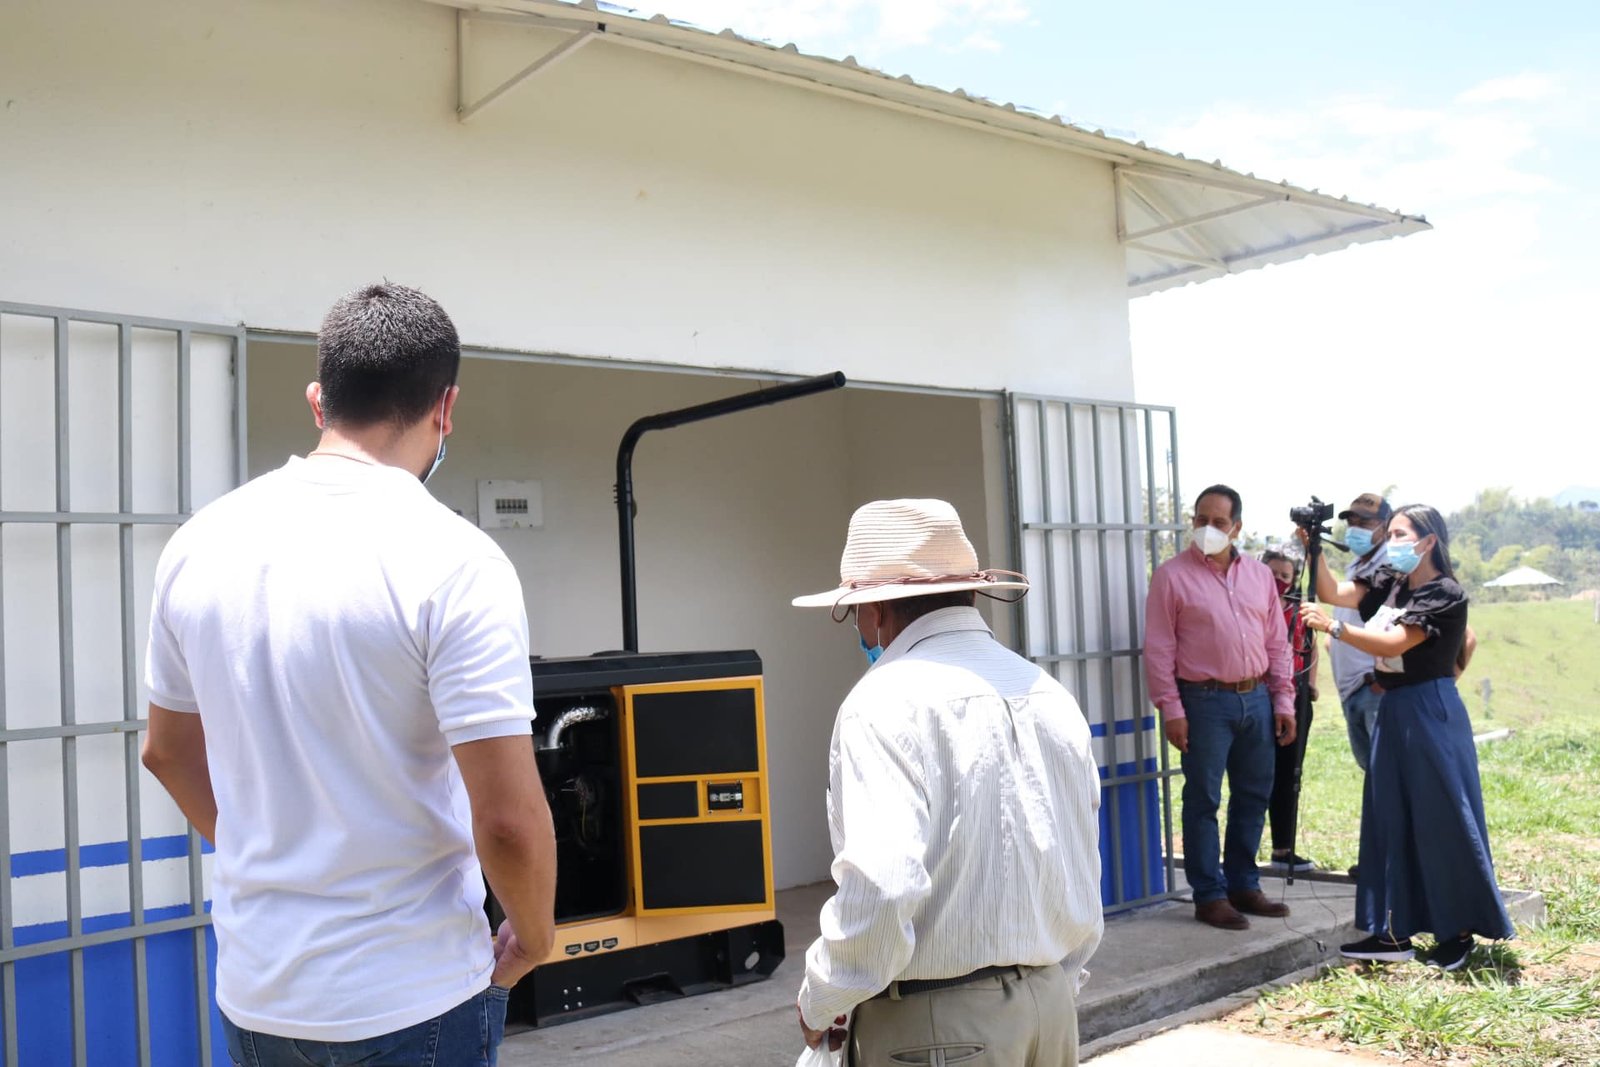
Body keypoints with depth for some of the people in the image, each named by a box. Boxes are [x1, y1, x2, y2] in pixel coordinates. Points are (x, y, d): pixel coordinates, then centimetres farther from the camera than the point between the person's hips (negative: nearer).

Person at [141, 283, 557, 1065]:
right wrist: (534, 937, -3)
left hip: (254, 991, 5)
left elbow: (167, 750, 11)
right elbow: (507, 820, -22)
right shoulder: (452, 560, -20)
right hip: (410, 999, -5)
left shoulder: (199, 544, -2)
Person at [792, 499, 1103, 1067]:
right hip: (1052, 1004, 7)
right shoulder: (1049, 693, 6)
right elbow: (1083, 870, 12)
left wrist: (820, 1002, -11)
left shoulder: (888, 701, -16)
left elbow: (880, 887, -27)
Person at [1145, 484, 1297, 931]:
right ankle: (1209, 895, 9)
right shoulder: (1172, 575, -3)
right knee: (1204, 801, 0)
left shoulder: (1260, 574, 11)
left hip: (1257, 699, 5)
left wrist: (1283, 700, 7)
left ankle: (1243, 885, 25)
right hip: (1204, 701, -5)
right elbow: (1159, 649, -7)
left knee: (1253, 796, 12)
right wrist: (1172, 709, -12)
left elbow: (1277, 643, 14)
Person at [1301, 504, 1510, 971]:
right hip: (1392, 711, 8)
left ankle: (1458, 932, 14)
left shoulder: (1446, 594, -13)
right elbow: (1333, 593, 3)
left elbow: (1392, 644, -21)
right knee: (1390, 819, 9)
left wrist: (1333, 628, -30)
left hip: (1430, 713, -8)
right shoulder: (1390, 584, 9)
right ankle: (1393, 931, 15)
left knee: (1442, 822, 0)